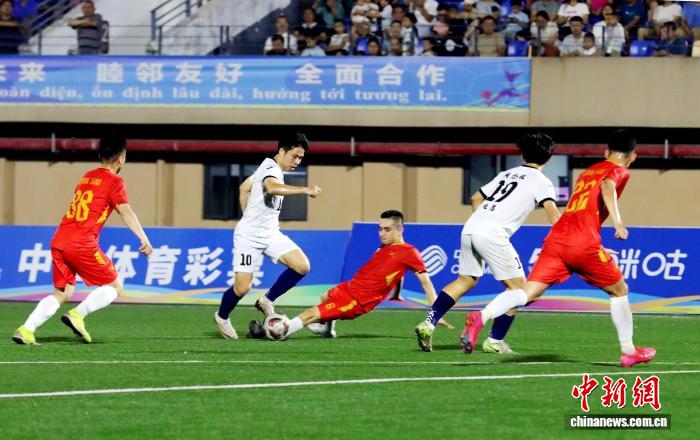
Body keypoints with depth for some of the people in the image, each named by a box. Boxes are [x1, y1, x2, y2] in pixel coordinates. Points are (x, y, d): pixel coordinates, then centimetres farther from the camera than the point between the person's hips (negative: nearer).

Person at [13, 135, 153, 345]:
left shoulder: (86, 177, 21)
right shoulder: (114, 181, -1)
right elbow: (126, 212, -14)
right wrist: (144, 239, -23)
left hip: (59, 241, 7)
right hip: (82, 244, -7)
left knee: (62, 293, 15)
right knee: (115, 287, 6)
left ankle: (26, 330, -3)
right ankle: (78, 314, -13)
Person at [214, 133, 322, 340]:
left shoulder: (269, 168, 12)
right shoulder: (271, 168, -18)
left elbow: (244, 187, 25)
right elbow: (272, 188, -43)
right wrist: (304, 190, -50)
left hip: (270, 234, 9)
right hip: (249, 237, -9)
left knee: (302, 266, -10)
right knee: (242, 287, -9)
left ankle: (267, 301, 6)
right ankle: (222, 317, 22)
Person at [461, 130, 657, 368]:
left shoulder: (586, 173, 29)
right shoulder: (620, 172, 9)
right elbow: (607, 186, -14)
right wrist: (617, 222, -24)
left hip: (556, 239, 5)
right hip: (585, 243, -5)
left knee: (528, 292, -7)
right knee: (619, 291, 16)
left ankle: (480, 317, -30)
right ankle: (629, 351, 21)